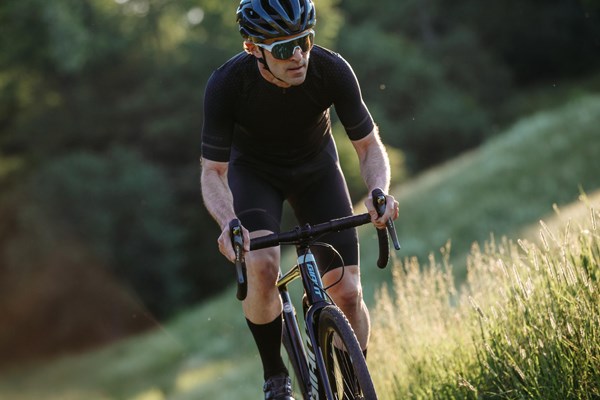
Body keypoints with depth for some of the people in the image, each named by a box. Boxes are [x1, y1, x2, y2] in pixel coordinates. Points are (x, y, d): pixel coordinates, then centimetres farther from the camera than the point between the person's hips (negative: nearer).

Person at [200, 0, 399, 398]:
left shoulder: (332, 70, -30)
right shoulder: (227, 83, -33)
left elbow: (369, 144, -18)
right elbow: (213, 171, -25)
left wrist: (379, 192, -39)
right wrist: (229, 223, -45)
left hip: (316, 168, 2)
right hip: (254, 171, -1)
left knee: (348, 293, -9)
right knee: (263, 268, -29)